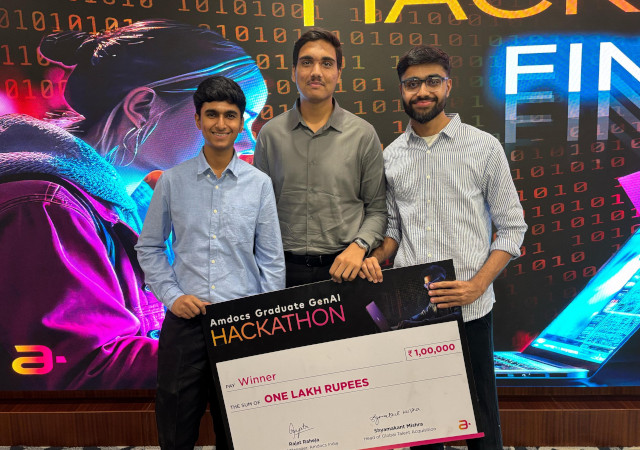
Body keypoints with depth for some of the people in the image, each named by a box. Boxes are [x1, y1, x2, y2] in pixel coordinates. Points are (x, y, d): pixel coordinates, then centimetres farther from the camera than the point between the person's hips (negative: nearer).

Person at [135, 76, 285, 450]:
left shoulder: (259, 183, 0)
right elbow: (149, 247, 10)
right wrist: (171, 295, -3)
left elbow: (271, 259, 2)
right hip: (186, 320, 1)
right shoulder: (173, 181, 2)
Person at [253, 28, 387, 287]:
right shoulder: (270, 134, 3)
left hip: (344, 268, 0)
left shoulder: (363, 134, 0)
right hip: (286, 268, 1)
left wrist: (359, 245, -14)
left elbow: (377, 209, 4)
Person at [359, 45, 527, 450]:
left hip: (468, 309, -3)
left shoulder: (484, 147, -2)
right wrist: (376, 259, -5)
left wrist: (478, 284, -15)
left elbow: (512, 226, -2)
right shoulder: (391, 155, 8)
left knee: (479, 416, 10)